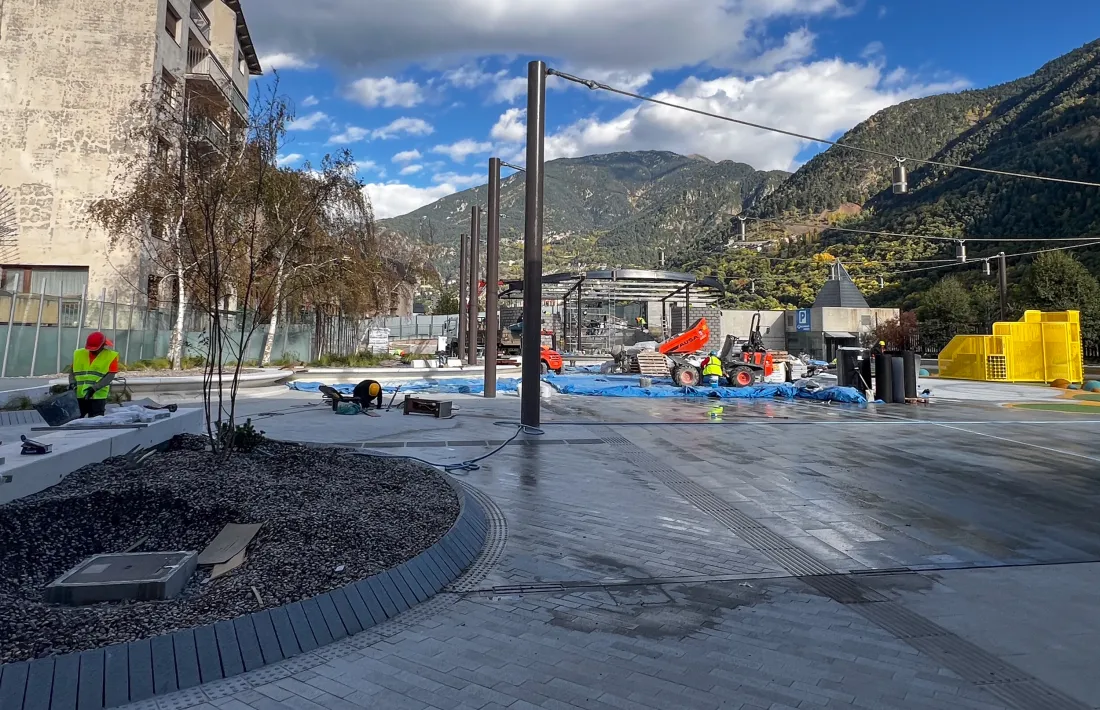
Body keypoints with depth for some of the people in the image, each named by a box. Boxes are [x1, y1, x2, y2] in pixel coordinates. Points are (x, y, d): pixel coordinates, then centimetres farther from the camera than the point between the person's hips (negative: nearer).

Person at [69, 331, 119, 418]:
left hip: (98, 397, -4)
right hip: (78, 395, 4)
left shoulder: (111, 356, -2)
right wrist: (72, 382, -3)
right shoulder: (78, 354, 10)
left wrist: (94, 388, -20)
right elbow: (72, 371, 17)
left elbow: (110, 376, -10)